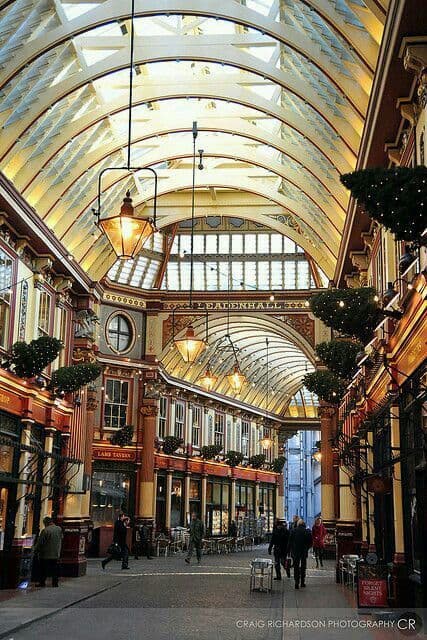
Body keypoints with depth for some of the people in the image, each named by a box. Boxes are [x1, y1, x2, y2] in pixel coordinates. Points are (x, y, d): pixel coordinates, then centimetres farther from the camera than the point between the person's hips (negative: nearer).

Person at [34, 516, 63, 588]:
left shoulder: (45, 530, -18)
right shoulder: (59, 529, 1)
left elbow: (40, 542, -12)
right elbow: (61, 540, 14)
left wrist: (35, 551, 1)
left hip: (46, 554, -5)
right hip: (56, 553, 5)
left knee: (44, 569, 6)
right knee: (54, 569, 12)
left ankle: (42, 582, 11)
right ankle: (55, 583, 13)